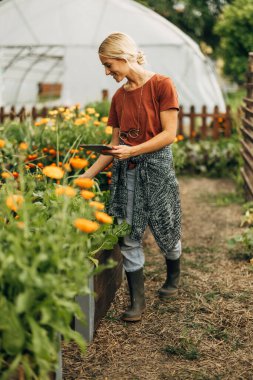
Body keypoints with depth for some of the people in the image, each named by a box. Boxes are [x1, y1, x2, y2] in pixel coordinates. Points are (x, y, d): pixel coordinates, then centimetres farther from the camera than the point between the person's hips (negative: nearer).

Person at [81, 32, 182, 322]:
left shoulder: (161, 85, -8)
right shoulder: (119, 97, 9)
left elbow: (169, 134, -12)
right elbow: (116, 144, 10)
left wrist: (132, 151, -19)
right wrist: (86, 176, 6)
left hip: (156, 167, -5)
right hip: (125, 170, 5)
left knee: (165, 231, 9)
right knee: (128, 236, 3)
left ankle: (173, 278, 39)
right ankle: (137, 300, 14)